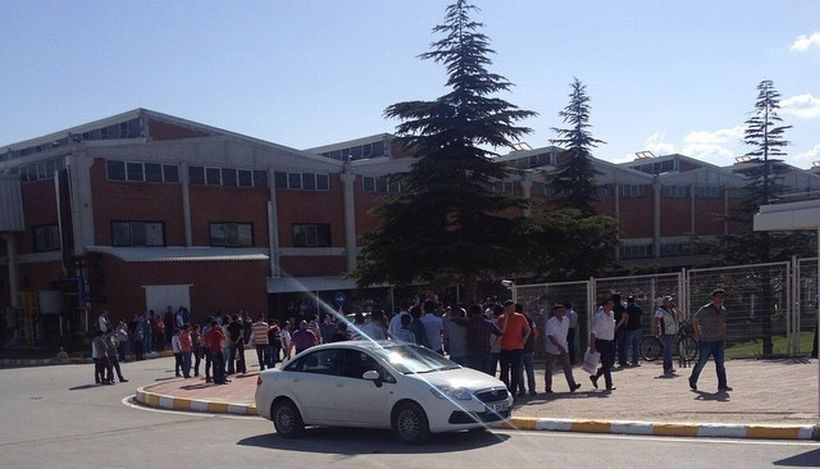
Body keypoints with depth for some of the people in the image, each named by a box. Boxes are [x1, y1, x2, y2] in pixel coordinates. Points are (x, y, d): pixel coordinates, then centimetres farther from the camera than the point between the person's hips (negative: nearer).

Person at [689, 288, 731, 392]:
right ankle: (692, 381, 22)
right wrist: (697, 334, -3)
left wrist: (724, 339, 16)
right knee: (701, 363, 3)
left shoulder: (723, 311, 8)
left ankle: (722, 385, 2)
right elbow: (694, 320, -3)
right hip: (706, 341, -5)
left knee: (720, 364, -1)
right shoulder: (705, 309, -11)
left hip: (718, 341, 5)